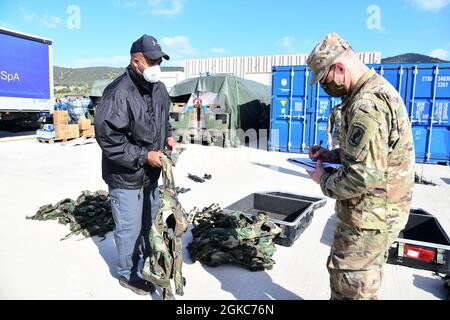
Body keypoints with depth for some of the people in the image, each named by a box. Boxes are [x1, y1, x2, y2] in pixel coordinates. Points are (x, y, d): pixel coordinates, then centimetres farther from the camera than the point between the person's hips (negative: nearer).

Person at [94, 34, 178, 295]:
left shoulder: (159, 89, 4)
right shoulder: (119, 93, -22)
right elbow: (107, 138, -25)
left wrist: (168, 136, 1)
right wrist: (144, 156, -22)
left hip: (151, 173, 8)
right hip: (125, 175, -8)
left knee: (149, 222, 22)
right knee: (129, 228, 7)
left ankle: (145, 264, 45)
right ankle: (128, 274, 31)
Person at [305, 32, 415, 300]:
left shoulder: (366, 105, -26)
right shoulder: (381, 89, 9)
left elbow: (365, 175, -30)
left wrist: (325, 181, -12)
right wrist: (333, 155, 7)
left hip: (369, 217, -10)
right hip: (385, 210, 10)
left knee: (349, 286, 6)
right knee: (366, 281, 25)